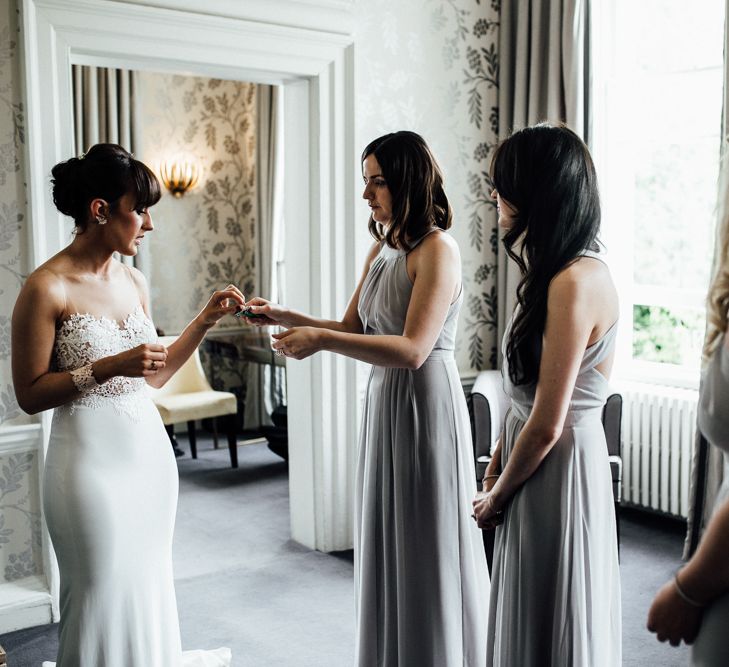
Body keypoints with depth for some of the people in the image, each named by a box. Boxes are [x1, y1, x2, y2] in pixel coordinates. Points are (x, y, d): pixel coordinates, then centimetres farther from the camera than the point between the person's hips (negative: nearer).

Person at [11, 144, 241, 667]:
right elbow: (30, 394, -11)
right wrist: (108, 367, -20)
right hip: (92, 460, -6)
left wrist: (206, 321, 8)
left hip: (149, 452, 6)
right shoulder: (47, 288, -12)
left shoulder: (133, 280, 7)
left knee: (152, 589, 15)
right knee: (103, 597, 4)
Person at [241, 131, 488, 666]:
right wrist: (287, 317, 1)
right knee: (386, 545, 16)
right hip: (384, 401, 9)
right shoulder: (382, 249, 11)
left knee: (426, 550, 4)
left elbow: (412, 350, -24)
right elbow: (354, 329, 13)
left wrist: (321, 341, -26)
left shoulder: (437, 249, -16)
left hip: (425, 403, -9)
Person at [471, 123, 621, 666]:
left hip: (559, 468, -9)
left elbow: (547, 424, -21)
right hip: (535, 462, 9)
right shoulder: (555, 273, 8)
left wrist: (497, 496, -8)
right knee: (529, 618, 21)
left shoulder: (577, 282, -23)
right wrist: (496, 468, 7)